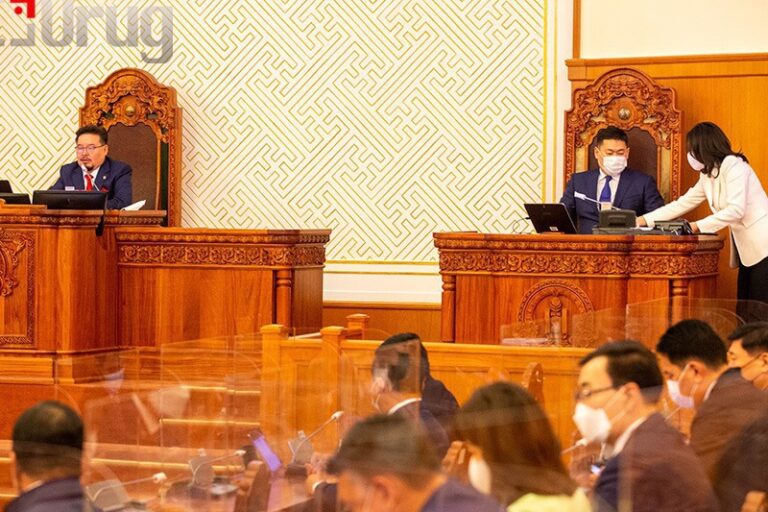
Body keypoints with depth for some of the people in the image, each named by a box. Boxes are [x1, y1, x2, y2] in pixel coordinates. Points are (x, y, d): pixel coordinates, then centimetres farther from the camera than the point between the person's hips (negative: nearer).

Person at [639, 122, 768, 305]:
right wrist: (644, 220, 16)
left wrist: (698, 226, -19)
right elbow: (683, 203, 19)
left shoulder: (733, 166, -13)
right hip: (746, 249, 9)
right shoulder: (707, 175, 14)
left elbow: (736, 209, -22)